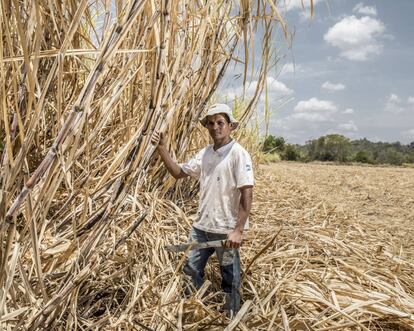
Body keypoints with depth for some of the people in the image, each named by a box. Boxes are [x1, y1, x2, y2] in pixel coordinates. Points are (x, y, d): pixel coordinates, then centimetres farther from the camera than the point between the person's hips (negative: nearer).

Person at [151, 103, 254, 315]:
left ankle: (231, 317, 31)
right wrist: (161, 148, -1)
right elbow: (178, 172, 11)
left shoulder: (238, 154, -13)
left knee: (230, 278, 11)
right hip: (201, 226, 7)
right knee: (191, 269, 17)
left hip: (226, 230, -6)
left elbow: (247, 194, -18)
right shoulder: (204, 153, 7)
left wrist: (239, 230, -23)